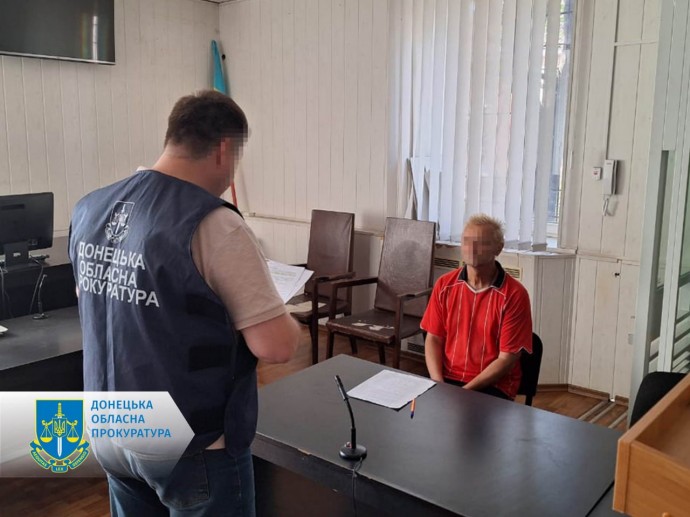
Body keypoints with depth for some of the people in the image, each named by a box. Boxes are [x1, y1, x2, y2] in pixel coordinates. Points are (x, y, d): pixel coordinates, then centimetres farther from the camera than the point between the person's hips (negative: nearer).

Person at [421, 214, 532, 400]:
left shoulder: (514, 294, -10)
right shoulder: (444, 285, 3)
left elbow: (507, 359, -10)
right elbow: (434, 339, 5)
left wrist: (466, 391, -16)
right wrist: (438, 383, -9)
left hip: (493, 387, -3)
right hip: (447, 379, 3)